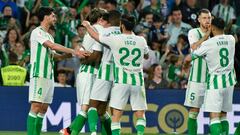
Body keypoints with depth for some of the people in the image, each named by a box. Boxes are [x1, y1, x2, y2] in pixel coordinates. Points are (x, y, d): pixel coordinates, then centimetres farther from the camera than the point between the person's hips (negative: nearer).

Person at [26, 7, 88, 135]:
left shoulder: (48, 35, 21)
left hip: (49, 76, 9)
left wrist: (69, 55, 6)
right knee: (36, 107, -12)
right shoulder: (37, 32, -7)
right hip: (39, 75, -9)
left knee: (43, 109, 6)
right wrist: (73, 51, -19)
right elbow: (52, 46, -18)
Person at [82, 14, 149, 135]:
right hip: (138, 81, 2)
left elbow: (96, 36, 8)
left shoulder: (115, 39, -5)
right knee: (140, 115, 6)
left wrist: (87, 25, 28)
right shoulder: (142, 41, 3)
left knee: (116, 115, 0)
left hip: (121, 81, -2)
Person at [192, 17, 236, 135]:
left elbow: (194, 54, 3)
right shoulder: (231, 39, 1)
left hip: (215, 81, -5)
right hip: (229, 79, 5)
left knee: (214, 116, -9)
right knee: (223, 115, 14)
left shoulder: (208, 43, -13)